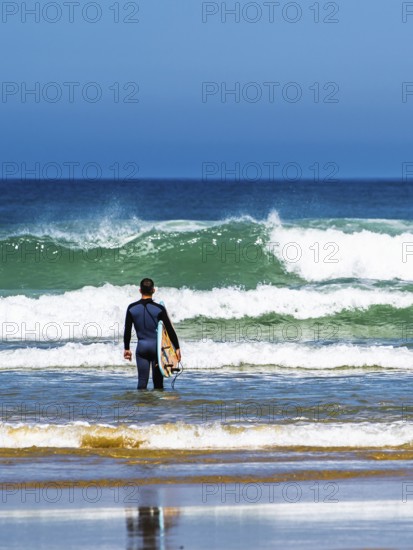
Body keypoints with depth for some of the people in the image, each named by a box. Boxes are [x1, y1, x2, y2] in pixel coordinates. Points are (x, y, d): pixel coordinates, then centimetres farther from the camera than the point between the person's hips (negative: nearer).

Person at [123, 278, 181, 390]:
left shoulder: (132, 308, -2)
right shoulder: (159, 309, -8)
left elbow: (127, 330, 3)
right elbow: (170, 329, -7)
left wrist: (126, 348, 14)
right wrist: (177, 348, 0)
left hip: (141, 347, 1)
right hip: (156, 347, -1)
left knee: (142, 381, 3)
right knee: (158, 382, 6)